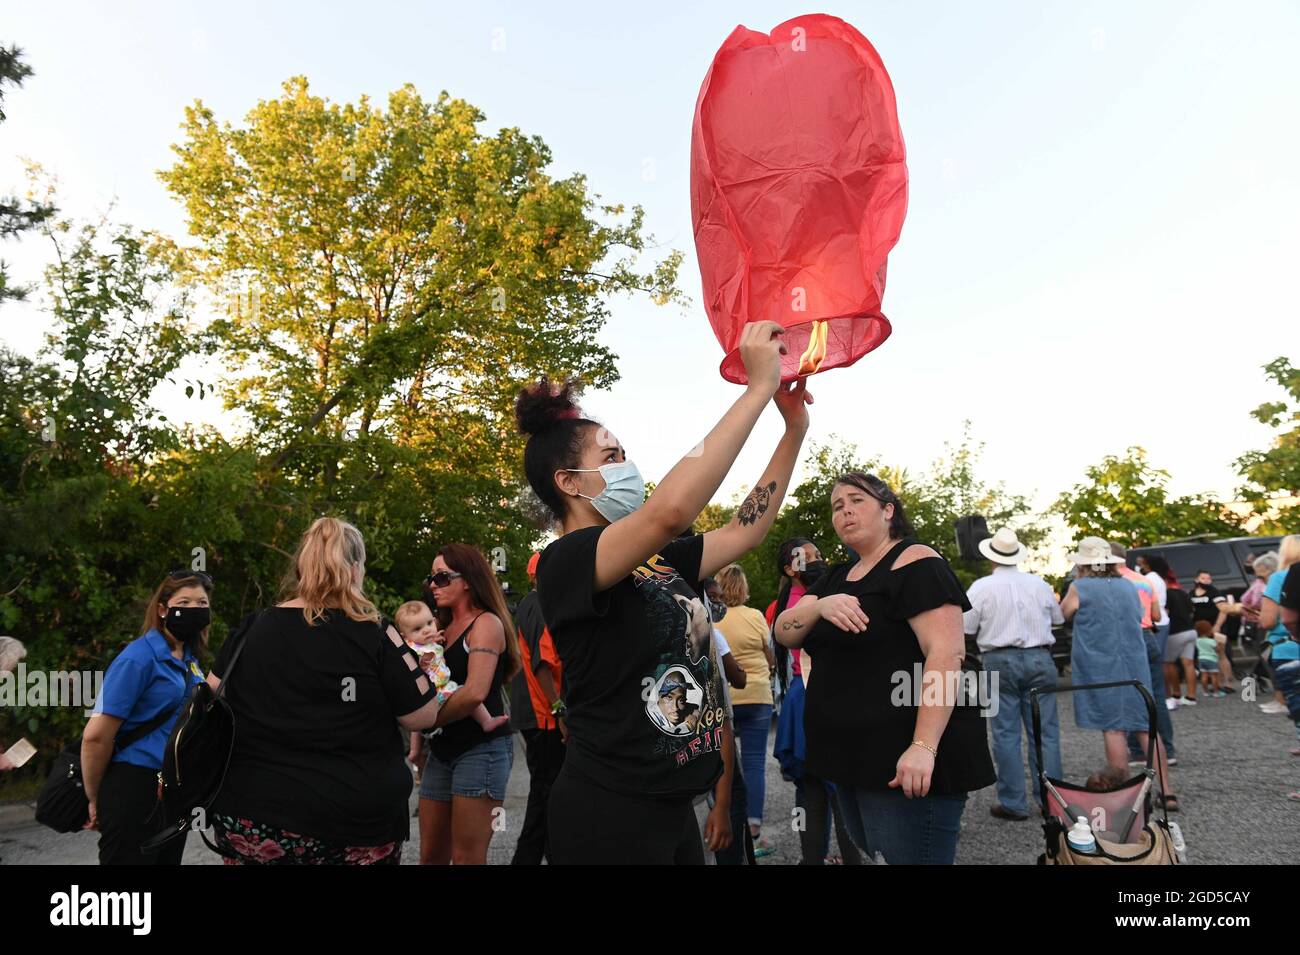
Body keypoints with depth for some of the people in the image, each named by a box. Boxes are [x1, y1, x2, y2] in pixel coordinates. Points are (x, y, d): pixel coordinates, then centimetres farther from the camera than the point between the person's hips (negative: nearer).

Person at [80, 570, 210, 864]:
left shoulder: (189, 660, 9)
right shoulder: (138, 658, -16)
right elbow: (96, 735, -18)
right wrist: (95, 800, -7)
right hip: (135, 788, -8)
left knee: (169, 859, 17)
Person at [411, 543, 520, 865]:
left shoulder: (487, 623, -9)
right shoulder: (443, 627, 15)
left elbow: (475, 692, -20)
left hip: (482, 748, -7)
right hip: (442, 750, 8)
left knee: (467, 858, -3)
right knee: (431, 855, 12)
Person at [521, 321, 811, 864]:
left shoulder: (656, 561, 8)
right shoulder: (565, 562, -17)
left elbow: (744, 532, 14)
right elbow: (671, 510, -34)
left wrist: (795, 428, 7)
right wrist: (760, 386, -27)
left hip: (670, 805, 8)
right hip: (609, 813, -8)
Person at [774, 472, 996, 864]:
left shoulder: (915, 564, -11)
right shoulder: (836, 577, 13)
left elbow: (947, 653, -21)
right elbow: (784, 633, 3)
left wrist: (924, 745, -29)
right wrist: (821, 606, -19)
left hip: (906, 760, -8)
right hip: (852, 757, 8)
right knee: (867, 857, 19)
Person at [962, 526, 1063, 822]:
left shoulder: (982, 587, -7)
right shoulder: (1039, 584, 3)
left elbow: (966, 628, -6)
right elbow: (1058, 619, 15)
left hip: (999, 662, -2)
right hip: (1039, 659, 2)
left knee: (1006, 734, 3)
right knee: (1045, 732, 8)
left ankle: (1013, 803, 7)